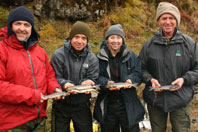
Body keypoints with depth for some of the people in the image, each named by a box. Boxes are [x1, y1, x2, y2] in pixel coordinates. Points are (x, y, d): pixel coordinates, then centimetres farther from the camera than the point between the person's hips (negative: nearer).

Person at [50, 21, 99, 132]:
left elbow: (93, 79, -5)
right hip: (61, 105, -2)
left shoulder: (92, 58, -3)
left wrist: (86, 83, -28)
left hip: (82, 106, 2)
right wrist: (65, 84, -31)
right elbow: (54, 78, -11)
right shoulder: (59, 55, -11)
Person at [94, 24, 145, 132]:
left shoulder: (132, 56, 2)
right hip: (107, 106, 0)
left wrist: (131, 80, -20)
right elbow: (97, 77, -3)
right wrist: (106, 83, -23)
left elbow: (138, 74, 1)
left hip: (128, 105, 0)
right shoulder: (100, 58, 0)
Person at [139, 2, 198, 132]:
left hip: (180, 101, -1)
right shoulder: (149, 44, 1)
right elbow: (141, 68, 7)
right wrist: (150, 79, -12)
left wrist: (184, 79, -15)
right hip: (155, 100, 1)